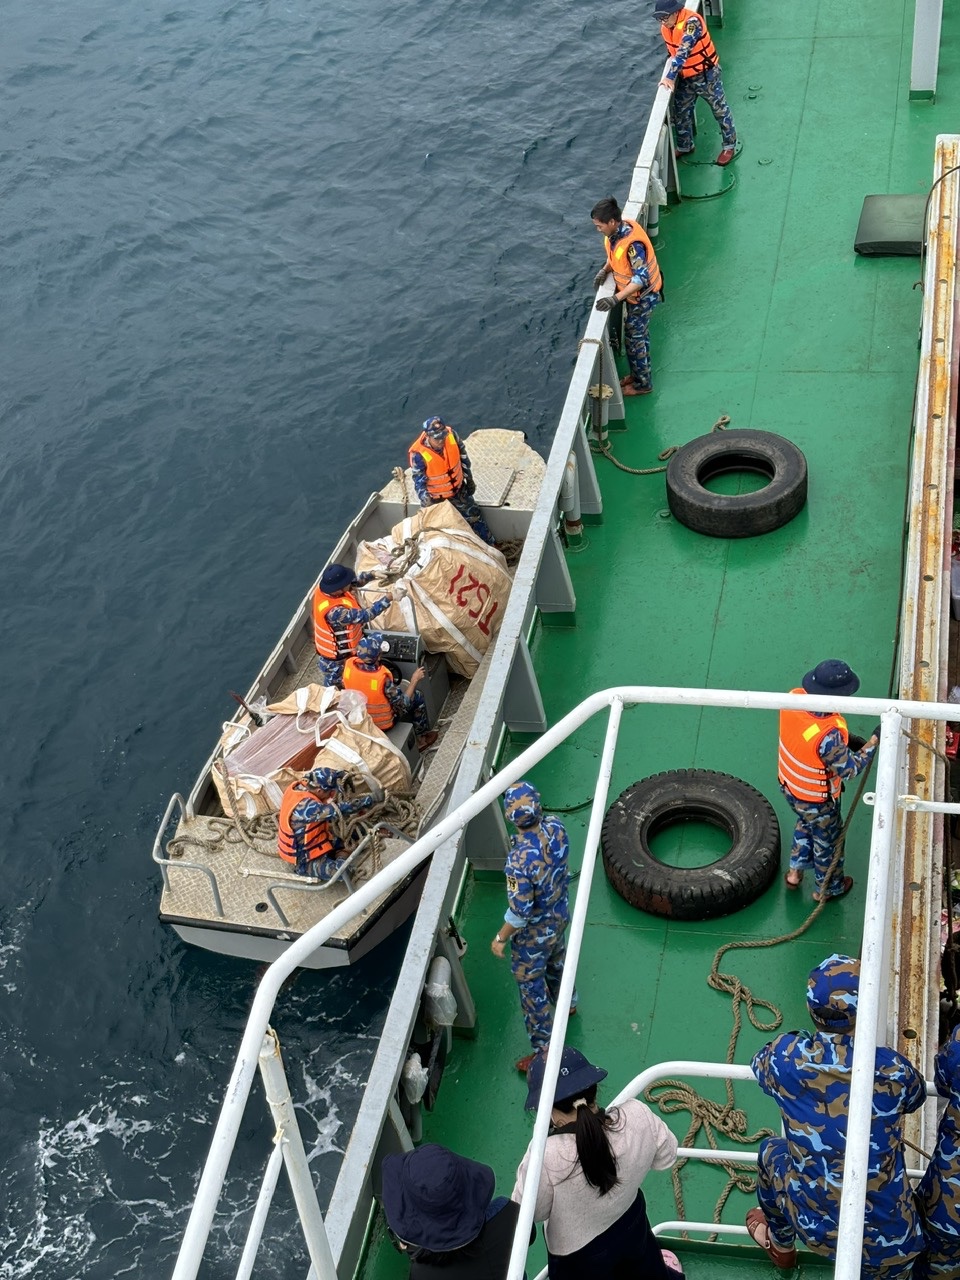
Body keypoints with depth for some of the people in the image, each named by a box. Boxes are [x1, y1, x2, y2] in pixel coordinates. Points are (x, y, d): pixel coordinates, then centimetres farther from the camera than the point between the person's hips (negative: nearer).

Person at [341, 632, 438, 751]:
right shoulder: (383, 678, -37)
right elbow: (404, 705, -23)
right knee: (418, 698, 15)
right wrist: (414, 680, -13)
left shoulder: (348, 664, -23)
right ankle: (422, 737, 34)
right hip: (383, 724, -5)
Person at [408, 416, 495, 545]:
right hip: (435, 497, -4)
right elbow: (419, 482, -25)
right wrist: (426, 502, -40)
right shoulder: (418, 454, -34)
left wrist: (469, 479, 7)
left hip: (458, 491, 4)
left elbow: (463, 457, -2)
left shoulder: (451, 435, -22)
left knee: (474, 517, 17)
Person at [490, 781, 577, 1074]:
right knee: (557, 960, 35)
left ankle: (544, 1049, 30)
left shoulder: (520, 860, -41)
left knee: (531, 986, 15)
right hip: (560, 915, 7)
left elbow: (520, 911, -29)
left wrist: (501, 938, -14)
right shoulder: (556, 827, -22)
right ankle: (567, 1003, 63)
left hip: (534, 932, -7)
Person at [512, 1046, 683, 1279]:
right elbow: (666, 1157, -7)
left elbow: (530, 1211, -19)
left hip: (578, 1259, -4)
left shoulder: (546, 1157, -39)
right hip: (631, 1229, 5)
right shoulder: (637, 1116, -28)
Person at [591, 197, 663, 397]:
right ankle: (638, 373, 41)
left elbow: (641, 278, -36)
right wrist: (605, 269, -5)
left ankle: (642, 384, 22)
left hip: (642, 296, -9)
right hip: (633, 292, 9)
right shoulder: (618, 229, -8)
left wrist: (615, 299, -42)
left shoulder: (632, 244, -36)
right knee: (638, 335, 24)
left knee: (634, 339, 6)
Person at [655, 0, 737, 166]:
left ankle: (729, 146, 22)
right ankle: (684, 147, 34)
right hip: (685, 77, 7)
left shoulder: (691, 22, -30)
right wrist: (669, 75, 3)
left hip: (706, 74, -7)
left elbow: (683, 51, -36)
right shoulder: (665, 27, -5)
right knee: (681, 113, 15)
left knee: (720, 110, 8)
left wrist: (670, 77, -39)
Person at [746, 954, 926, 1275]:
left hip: (816, 1230, 1)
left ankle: (780, 1244, 52)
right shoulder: (893, 1069, -17)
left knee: (772, 1151, 31)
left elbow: (760, 1065, 9)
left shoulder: (787, 1058, -16)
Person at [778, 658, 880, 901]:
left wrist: (845, 739, -5)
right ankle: (827, 888, 49)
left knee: (805, 823, 36)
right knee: (827, 840, 24)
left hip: (789, 785, 6)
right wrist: (874, 741, -20)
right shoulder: (828, 736, -44)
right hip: (816, 799, -6)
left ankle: (795, 872, 53)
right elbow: (850, 769, -27)